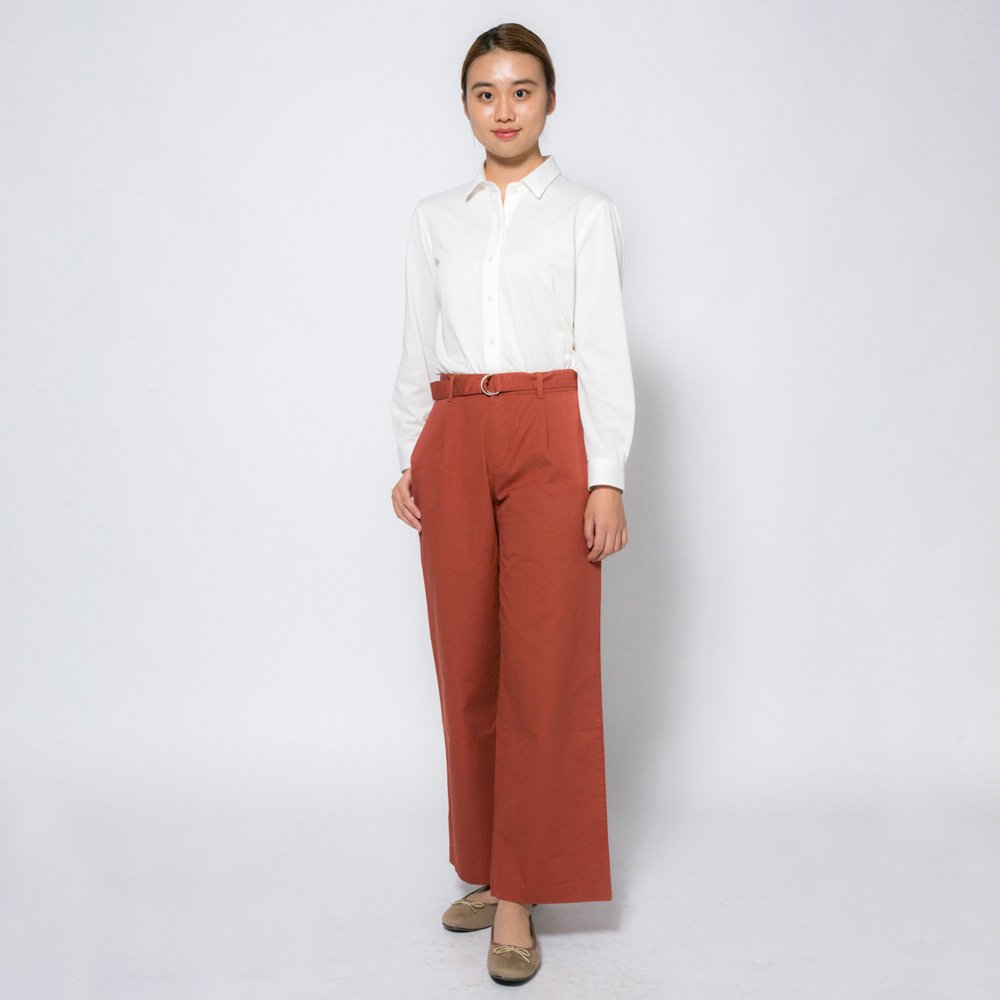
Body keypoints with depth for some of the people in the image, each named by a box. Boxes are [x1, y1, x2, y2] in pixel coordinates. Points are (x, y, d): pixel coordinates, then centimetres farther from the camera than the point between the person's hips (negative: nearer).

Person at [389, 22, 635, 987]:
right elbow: (417, 351, 15)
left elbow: (603, 350, -1)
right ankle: (488, 868, 20)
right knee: (467, 662, 5)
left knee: (546, 664, -5)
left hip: (550, 437, -3)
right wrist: (409, 461, 7)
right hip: (454, 443, 4)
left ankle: (517, 896, 3)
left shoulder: (585, 213, 5)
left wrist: (606, 478, -9)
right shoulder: (435, 218, 15)